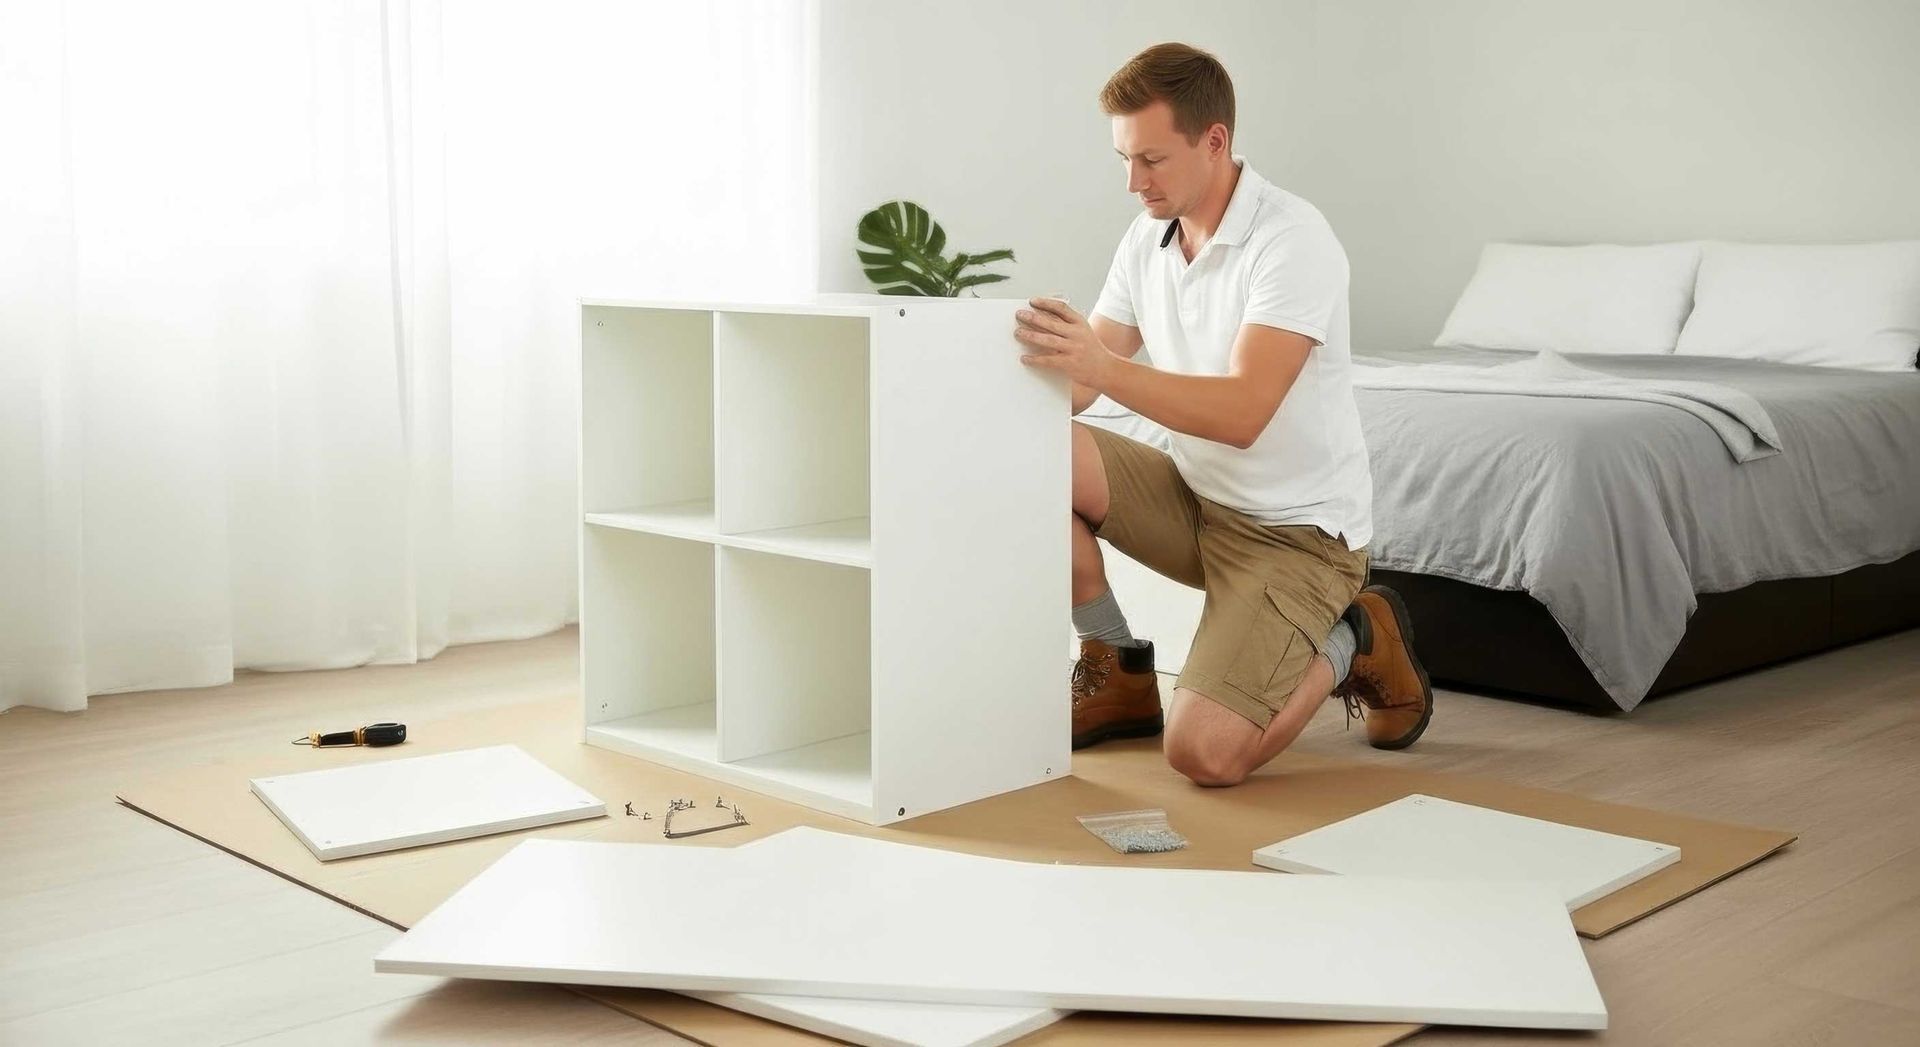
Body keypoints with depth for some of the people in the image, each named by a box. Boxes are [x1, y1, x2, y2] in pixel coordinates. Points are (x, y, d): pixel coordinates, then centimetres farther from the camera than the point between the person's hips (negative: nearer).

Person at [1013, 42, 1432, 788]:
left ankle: (1349, 645, 8)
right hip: (1196, 499, 7)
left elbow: (1241, 413, -32)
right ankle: (1117, 675, 3)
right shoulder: (1147, 237, 2)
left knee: (1202, 754, -22)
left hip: (1296, 530, -7)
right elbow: (1085, 374, 2)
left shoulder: (1292, 240, -22)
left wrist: (1102, 367, -42)